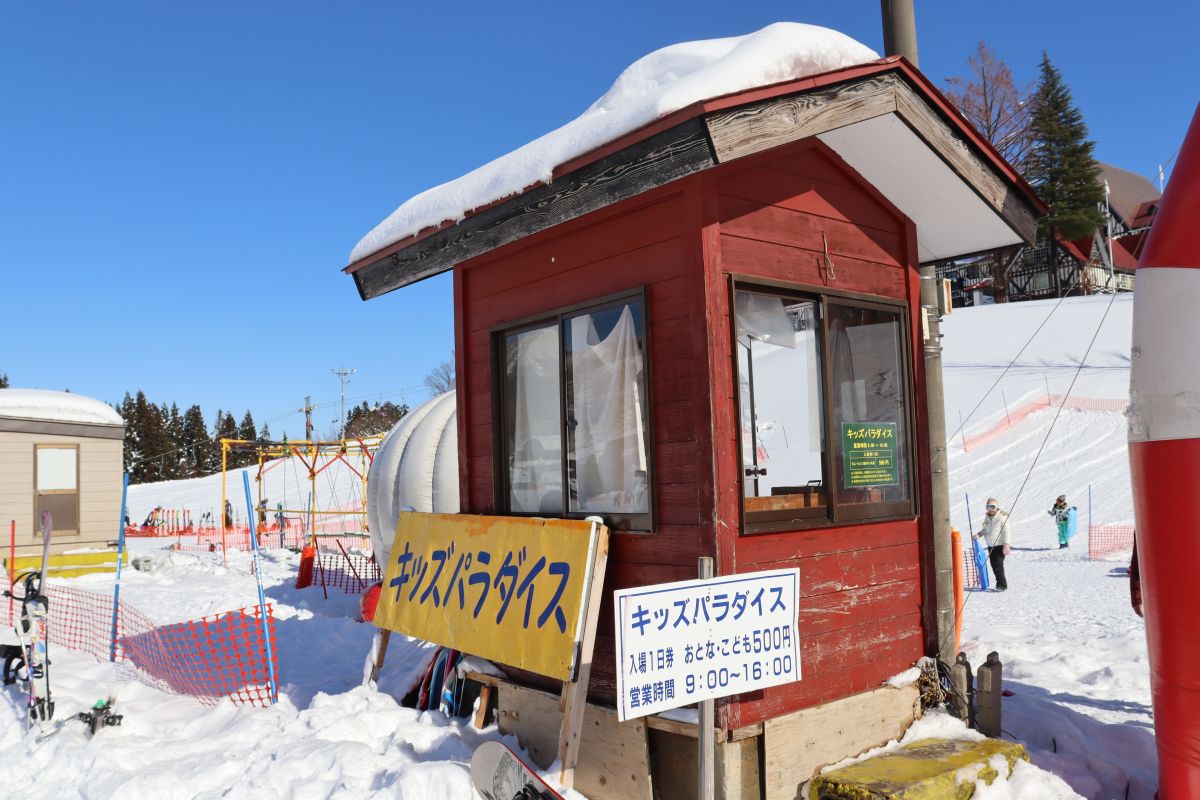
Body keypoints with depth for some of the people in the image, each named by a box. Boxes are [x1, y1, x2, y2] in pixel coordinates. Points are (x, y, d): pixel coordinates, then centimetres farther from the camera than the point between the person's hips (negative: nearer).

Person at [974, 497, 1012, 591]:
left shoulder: (1002, 517, -13)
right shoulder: (987, 518, 10)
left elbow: (1007, 532, -16)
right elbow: (985, 529, 24)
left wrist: (1006, 545, -23)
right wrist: (979, 534, 5)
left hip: (1000, 545, -7)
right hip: (991, 546, 7)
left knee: (998, 565, -13)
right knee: (993, 565, 10)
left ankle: (1002, 585, -4)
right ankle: (1000, 583, 22)